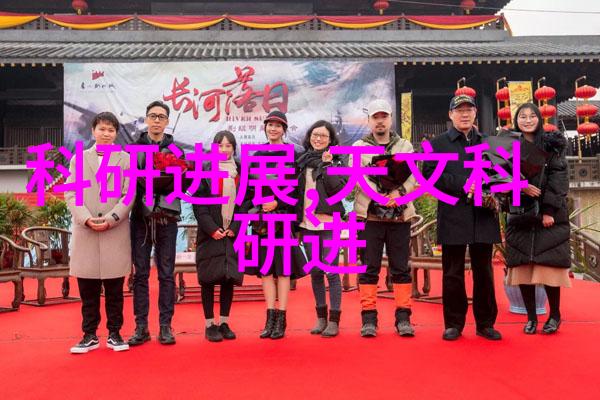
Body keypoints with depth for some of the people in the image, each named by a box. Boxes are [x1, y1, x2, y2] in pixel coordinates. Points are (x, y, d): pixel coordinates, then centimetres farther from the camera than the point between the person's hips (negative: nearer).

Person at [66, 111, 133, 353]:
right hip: (84, 233, 1)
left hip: (116, 233, -1)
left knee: (114, 289, 4)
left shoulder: (125, 160, 8)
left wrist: (111, 219, -12)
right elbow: (70, 194, 4)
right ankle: (90, 335, 15)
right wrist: (87, 219, -11)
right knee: (87, 290, 5)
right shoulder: (78, 159, 13)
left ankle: (114, 334, 13)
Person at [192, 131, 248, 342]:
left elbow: (245, 203, 6)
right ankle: (209, 324, 10)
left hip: (233, 234, 2)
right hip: (210, 234, -2)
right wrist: (212, 229, -12)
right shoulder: (205, 170, 1)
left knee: (229, 278, 6)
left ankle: (224, 323, 16)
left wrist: (234, 228, -6)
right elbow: (198, 203, -4)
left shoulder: (240, 172, 8)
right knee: (208, 279, 1)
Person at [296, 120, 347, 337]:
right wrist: (296, 221, 10)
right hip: (307, 224, 5)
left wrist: (328, 165, -17)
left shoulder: (336, 162, 1)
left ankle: (334, 320, 6)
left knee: (331, 272, -4)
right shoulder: (302, 161, 12)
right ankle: (321, 317, 22)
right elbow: (295, 191, 15)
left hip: (328, 223, -4)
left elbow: (339, 189, -13)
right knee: (315, 272, 11)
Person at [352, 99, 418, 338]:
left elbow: (413, 177, 1)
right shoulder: (359, 147, 8)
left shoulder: (405, 146, 13)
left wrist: (399, 192, -19)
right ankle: (369, 318, 8)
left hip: (400, 215, 1)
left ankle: (403, 318, 11)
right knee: (369, 267, 1)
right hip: (369, 214, -1)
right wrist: (380, 195, -19)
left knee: (401, 267, 4)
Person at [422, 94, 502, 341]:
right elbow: (430, 176, -5)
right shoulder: (438, 144, 6)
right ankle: (453, 323, 15)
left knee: (484, 272, 8)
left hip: (483, 218, 3)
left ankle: (485, 323, 20)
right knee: (453, 273, 4)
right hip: (453, 217, -2)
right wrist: (462, 186, -13)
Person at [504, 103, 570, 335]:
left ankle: (555, 315, 15)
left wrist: (549, 210, -12)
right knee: (523, 267, 1)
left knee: (550, 265, -4)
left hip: (549, 215, -2)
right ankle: (531, 317, 13)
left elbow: (558, 178, -3)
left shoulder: (552, 144, 5)